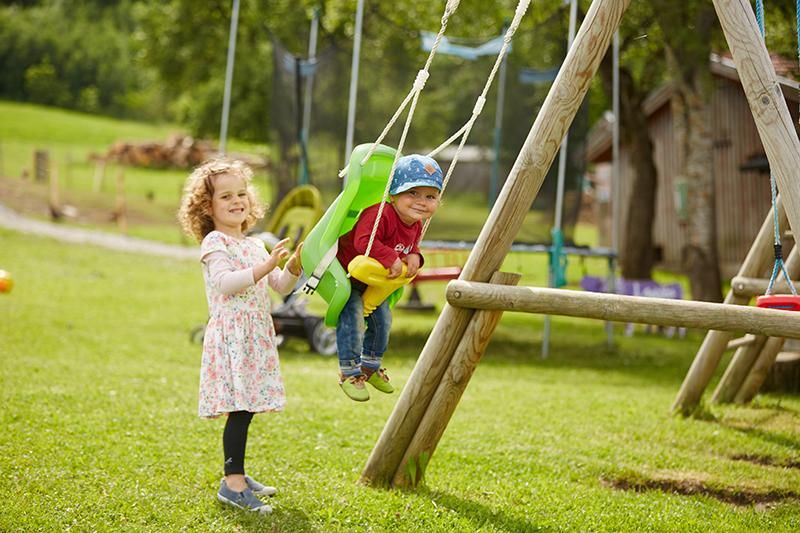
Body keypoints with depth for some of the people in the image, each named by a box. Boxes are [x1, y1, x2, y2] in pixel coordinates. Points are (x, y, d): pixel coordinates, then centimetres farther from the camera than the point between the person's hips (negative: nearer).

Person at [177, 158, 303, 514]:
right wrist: (266, 266, -29)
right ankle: (232, 483, -13)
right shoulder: (214, 243, -5)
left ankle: (237, 475, 20)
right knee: (241, 410, -14)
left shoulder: (255, 245, 19)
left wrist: (293, 267, -1)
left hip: (255, 335, 8)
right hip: (230, 334, -8)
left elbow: (280, 286, 19)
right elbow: (225, 283, -22)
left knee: (246, 408, 10)